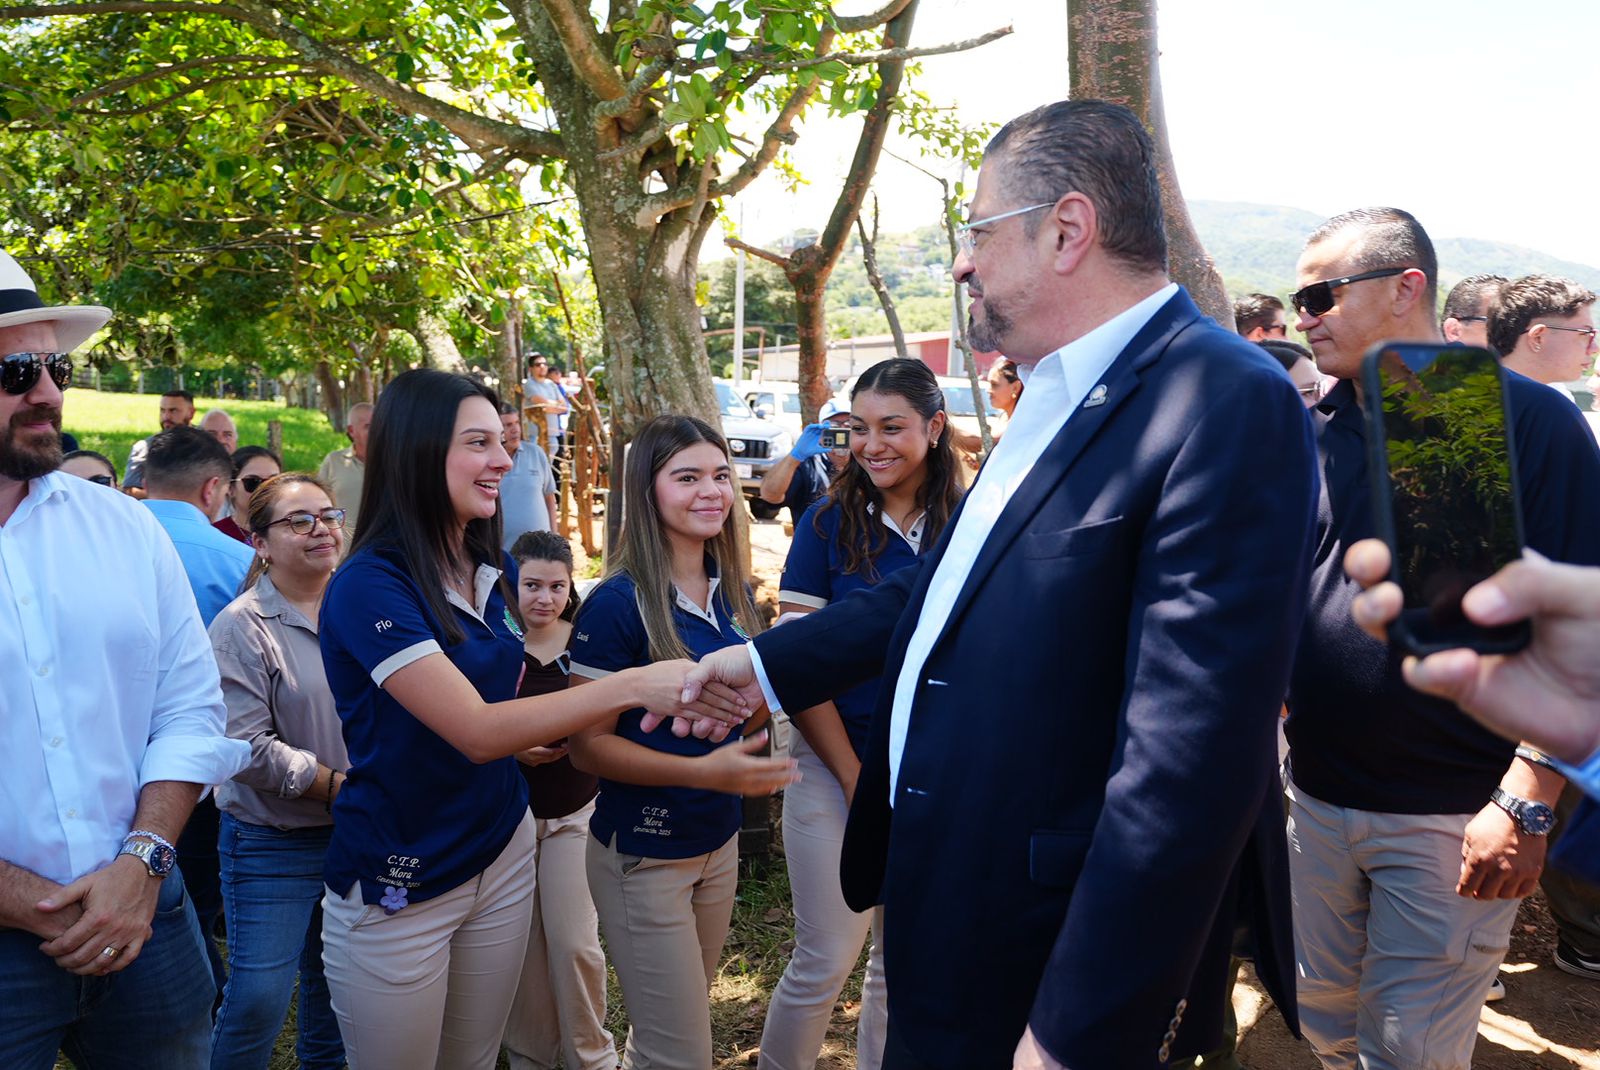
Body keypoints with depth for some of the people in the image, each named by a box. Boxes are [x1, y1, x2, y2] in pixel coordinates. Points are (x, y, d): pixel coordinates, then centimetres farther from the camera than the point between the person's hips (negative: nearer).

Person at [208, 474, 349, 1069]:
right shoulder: (243, 628, -14)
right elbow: (245, 748, -20)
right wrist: (341, 787, -19)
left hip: (354, 835, 6)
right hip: (272, 843, -5)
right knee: (258, 999, 1)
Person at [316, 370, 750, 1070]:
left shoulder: (490, 571, 1)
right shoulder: (370, 586, -21)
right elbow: (475, 730, -27)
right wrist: (631, 686, -33)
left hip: (503, 853, 6)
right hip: (397, 886, -6)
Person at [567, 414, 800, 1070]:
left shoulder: (734, 592, 1)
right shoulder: (617, 603, -19)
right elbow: (588, 745, -17)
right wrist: (705, 771, -27)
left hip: (719, 841, 6)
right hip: (643, 857, -6)